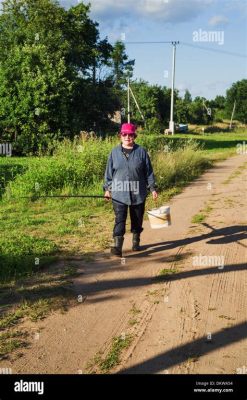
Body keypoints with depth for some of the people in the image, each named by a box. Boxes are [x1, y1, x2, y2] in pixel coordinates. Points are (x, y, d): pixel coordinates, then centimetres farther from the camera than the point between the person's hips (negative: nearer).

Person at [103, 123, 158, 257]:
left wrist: (152, 188, 2)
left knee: (137, 220, 13)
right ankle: (117, 246, -11)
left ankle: (136, 241, 31)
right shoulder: (115, 152, 3)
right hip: (119, 194, -1)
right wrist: (107, 189, 5)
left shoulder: (141, 151, 0)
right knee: (119, 220, -8)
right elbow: (109, 171, 8)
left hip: (138, 193, 1)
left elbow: (149, 171, 4)